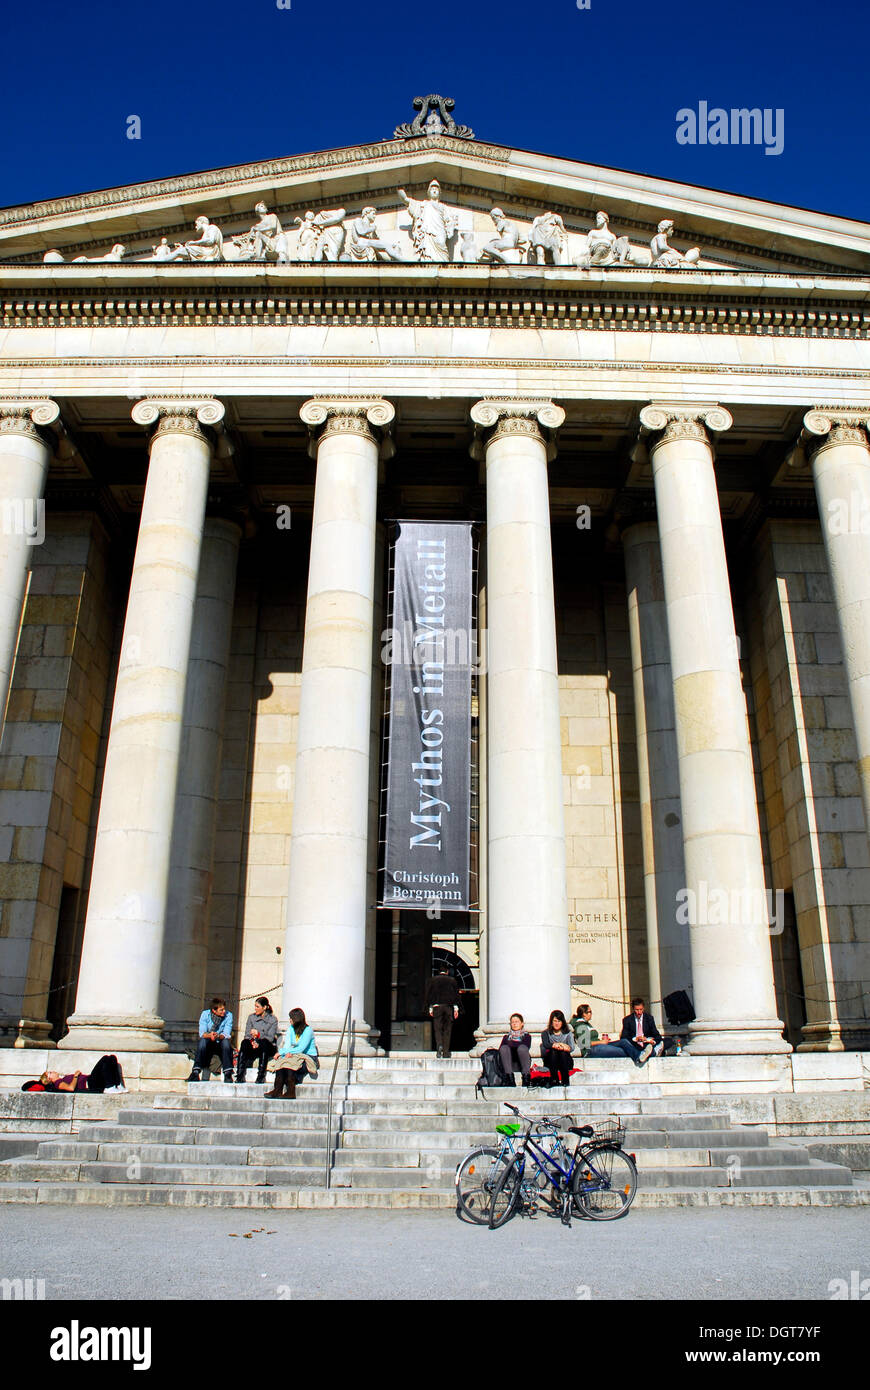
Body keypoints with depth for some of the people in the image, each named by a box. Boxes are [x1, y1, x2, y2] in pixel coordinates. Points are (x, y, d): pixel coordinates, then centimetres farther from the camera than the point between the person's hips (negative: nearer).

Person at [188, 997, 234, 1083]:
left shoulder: (228, 1016, -8)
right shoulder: (205, 1014, -7)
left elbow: (226, 1035, -17)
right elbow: (202, 1033, -16)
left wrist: (218, 1036, -39)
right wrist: (209, 1035, -38)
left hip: (221, 1044, 0)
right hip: (208, 1045, 0)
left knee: (226, 1041, -32)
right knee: (202, 1040, -31)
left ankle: (228, 1073, -32)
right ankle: (195, 1072, -33)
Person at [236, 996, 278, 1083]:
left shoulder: (273, 1019, 1)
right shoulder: (251, 1017, 11)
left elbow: (270, 1038, -8)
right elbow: (247, 1035, 5)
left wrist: (258, 1035, -23)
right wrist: (252, 1041, -16)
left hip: (269, 1048, -2)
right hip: (253, 1047, 2)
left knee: (264, 1042, -37)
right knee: (244, 1042, -30)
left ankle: (261, 1076, -37)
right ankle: (240, 1075, -36)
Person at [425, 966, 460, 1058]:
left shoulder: (433, 980, 10)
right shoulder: (452, 980, 10)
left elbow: (428, 994, 7)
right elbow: (456, 994, 4)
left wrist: (430, 1008, 7)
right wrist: (456, 1008, 3)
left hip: (437, 1006, 0)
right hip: (449, 1006, 1)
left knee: (438, 1029, 1)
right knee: (447, 1030, 5)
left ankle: (439, 1046, -23)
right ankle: (446, 1052, 1)